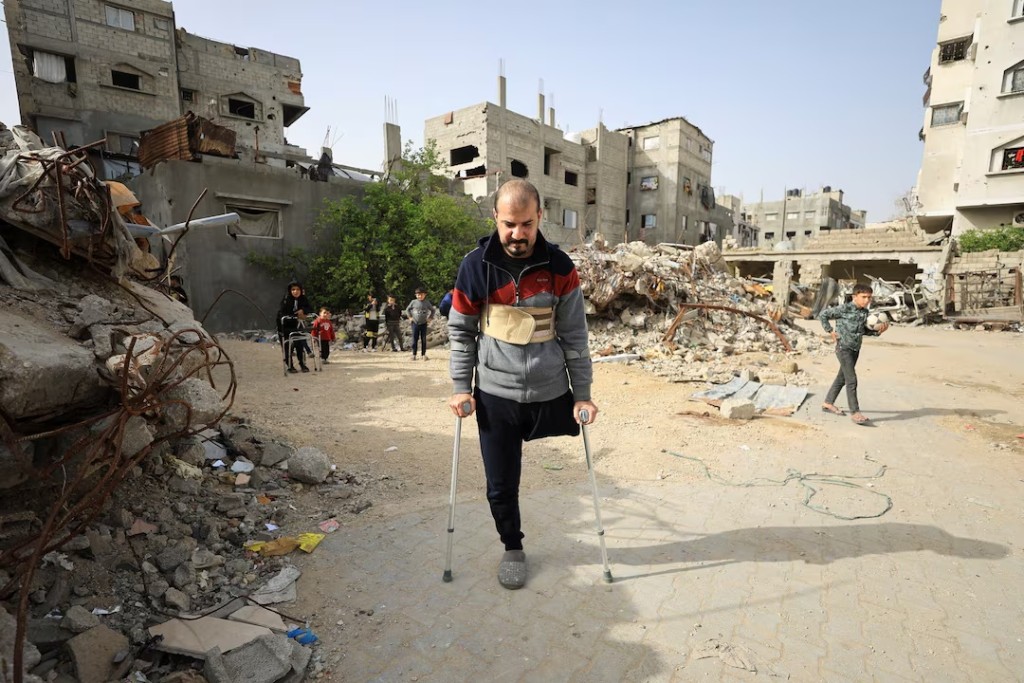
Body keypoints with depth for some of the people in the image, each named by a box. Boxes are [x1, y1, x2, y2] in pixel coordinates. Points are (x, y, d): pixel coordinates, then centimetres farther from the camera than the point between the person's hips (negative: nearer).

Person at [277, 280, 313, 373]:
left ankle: (302, 364, 13)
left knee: (300, 344, -3)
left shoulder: (303, 299, -6)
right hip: (285, 327, -3)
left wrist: (303, 310, -22)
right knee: (288, 347, -2)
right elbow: (282, 315, -23)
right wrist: (296, 317, -27)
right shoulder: (286, 300, -18)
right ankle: (290, 366, 12)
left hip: (297, 326, 3)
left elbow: (311, 309, -2)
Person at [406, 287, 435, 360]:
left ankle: (424, 354, 11)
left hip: (423, 323, 1)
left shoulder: (427, 303, 2)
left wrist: (429, 317, 6)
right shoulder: (413, 302, -1)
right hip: (415, 323, -1)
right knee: (414, 339, 1)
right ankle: (414, 354, 8)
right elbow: (407, 309, 12)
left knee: (423, 339, 5)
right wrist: (410, 317, 4)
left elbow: (432, 310, 15)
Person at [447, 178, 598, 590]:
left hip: (550, 392, 0)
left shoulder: (560, 267, -5)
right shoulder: (476, 266, -5)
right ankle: (512, 548, 34)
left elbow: (574, 336, -1)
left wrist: (582, 395, -1)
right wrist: (460, 387, -2)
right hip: (495, 394, 0)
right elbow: (460, 331, 3)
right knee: (501, 485, 8)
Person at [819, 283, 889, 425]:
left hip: (855, 349, 8)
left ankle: (828, 403, 27)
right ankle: (855, 413, -7)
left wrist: (877, 331, 0)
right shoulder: (844, 309, -15)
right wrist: (830, 331, -11)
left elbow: (863, 331, 17)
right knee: (851, 380, -10)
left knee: (842, 377, 15)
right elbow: (822, 314, -9)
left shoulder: (865, 312, 6)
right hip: (844, 348, -8)